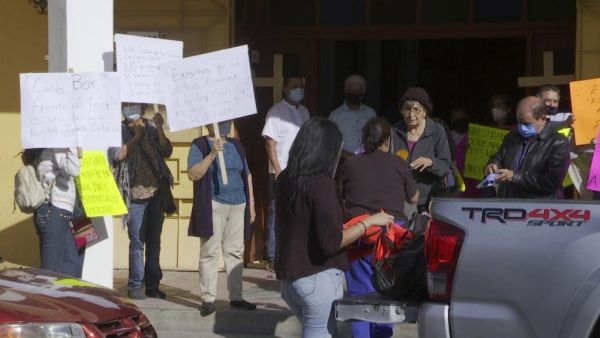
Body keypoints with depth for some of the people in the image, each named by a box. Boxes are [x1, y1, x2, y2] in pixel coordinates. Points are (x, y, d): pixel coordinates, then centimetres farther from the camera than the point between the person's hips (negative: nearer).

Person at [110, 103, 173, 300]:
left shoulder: (152, 128, 11)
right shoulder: (119, 130, 3)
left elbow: (167, 152, 0)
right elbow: (118, 154, -12)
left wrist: (159, 129, -12)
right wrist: (137, 136, -12)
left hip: (156, 192, 3)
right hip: (135, 193, -3)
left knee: (154, 241, 8)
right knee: (137, 241, -5)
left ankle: (153, 285, 14)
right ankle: (135, 285, 1)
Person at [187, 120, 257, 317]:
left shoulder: (237, 146, 16)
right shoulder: (200, 145, -1)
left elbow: (246, 175, 21)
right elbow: (193, 174, -12)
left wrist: (251, 204, 16)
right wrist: (212, 154, -22)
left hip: (238, 205, 5)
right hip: (213, 205, -5)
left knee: (235, 252, 6)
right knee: (210, 252, -5)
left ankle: (236, 297, 11)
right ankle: (208, 299, -2)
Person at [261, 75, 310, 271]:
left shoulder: (304, 112, 15)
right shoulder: (276, 112, -5)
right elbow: (270, 144, -10)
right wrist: (278, 171, -16)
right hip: (281, 173, -6)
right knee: (277, 216, -2)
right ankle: (273, 259, 3)